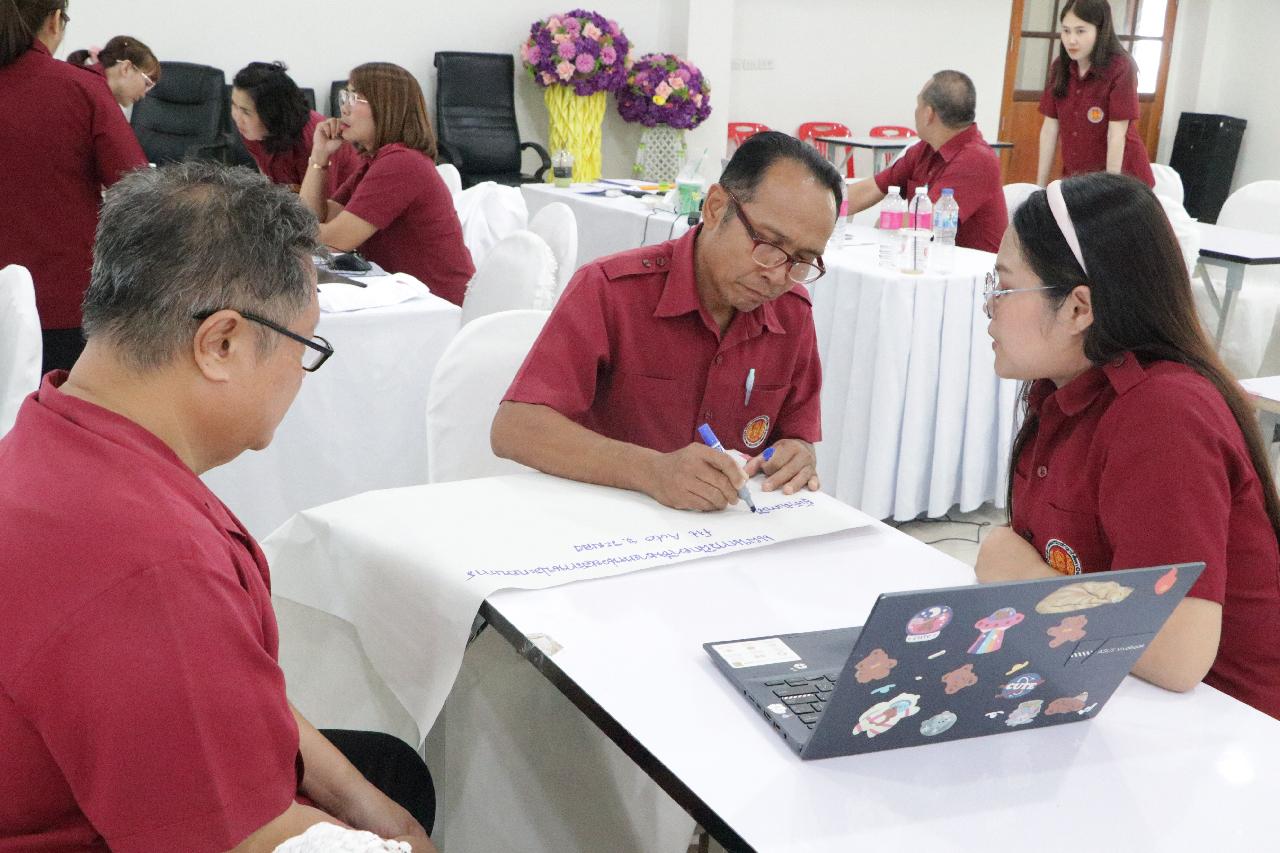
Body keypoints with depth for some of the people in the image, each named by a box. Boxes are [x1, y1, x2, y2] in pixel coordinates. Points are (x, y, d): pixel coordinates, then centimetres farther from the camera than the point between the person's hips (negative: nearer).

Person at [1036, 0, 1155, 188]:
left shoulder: (1121, 68, -16)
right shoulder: (1059, 67, 0)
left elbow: (1117, 135, -19)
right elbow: (1050, 128, -1)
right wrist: (1040, 185, -3)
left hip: (1121, 177, -4)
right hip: (1075, 176, 5)